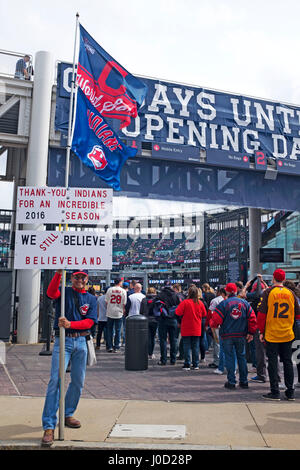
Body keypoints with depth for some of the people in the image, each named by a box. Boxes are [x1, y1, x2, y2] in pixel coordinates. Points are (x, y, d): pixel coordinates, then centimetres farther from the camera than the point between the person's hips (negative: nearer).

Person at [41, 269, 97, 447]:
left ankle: (68, 414, 32)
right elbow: (51, 292, -21)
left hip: (81, 341, 4)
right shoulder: (64, 292, 3)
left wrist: (70, 324, -19)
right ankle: (49, 426, -10)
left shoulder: (91, 299, 9)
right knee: (56, 380, -13)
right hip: (63, 340, -3)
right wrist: (59, 272, -32)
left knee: (78, 381, 12)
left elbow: (89, 322, -4)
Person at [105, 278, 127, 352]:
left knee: (109, 330, 11)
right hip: (119, 313, -1)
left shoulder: (109, 289, -2)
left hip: (110, 313, 1)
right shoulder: (123, 291, -4)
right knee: (118, 331, 7)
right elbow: (124, 303, -2)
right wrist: (123, 310, 12)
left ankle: (109, 347, 12)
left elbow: (106, 301, 2)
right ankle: (116, 347, 10)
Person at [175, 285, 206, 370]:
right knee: (196, 347, 10)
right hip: (197, 329, 3)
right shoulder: (200, 303, -3)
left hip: (186, 329, -3)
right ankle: (196, 365, 14)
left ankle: (187, 365, 5)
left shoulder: (185, 302, -14)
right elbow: (204, 314, 9)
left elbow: (178, 313, -15)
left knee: (187, 347, 4)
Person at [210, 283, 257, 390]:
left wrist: (212, 324, 12)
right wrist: (251, 332, 9)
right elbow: (252, 319, 3)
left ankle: (231, 382, 5)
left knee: (229, 357, 5)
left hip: (227, 335, -3)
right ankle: (244, 381, 18)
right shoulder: (245, 303, 3)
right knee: (241, 357, 14)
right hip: (241, 335, 3)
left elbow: (216, 320, -10)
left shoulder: (223, 304, -9)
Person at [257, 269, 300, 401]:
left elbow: (262, 313, -8)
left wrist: (261, 331, -1)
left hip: (271, 334, -3)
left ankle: (275, 392, 5)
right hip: (288, 335, 3)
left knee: (273, 362, 3)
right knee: (287, 361, 11)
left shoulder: (268, 292, -8)